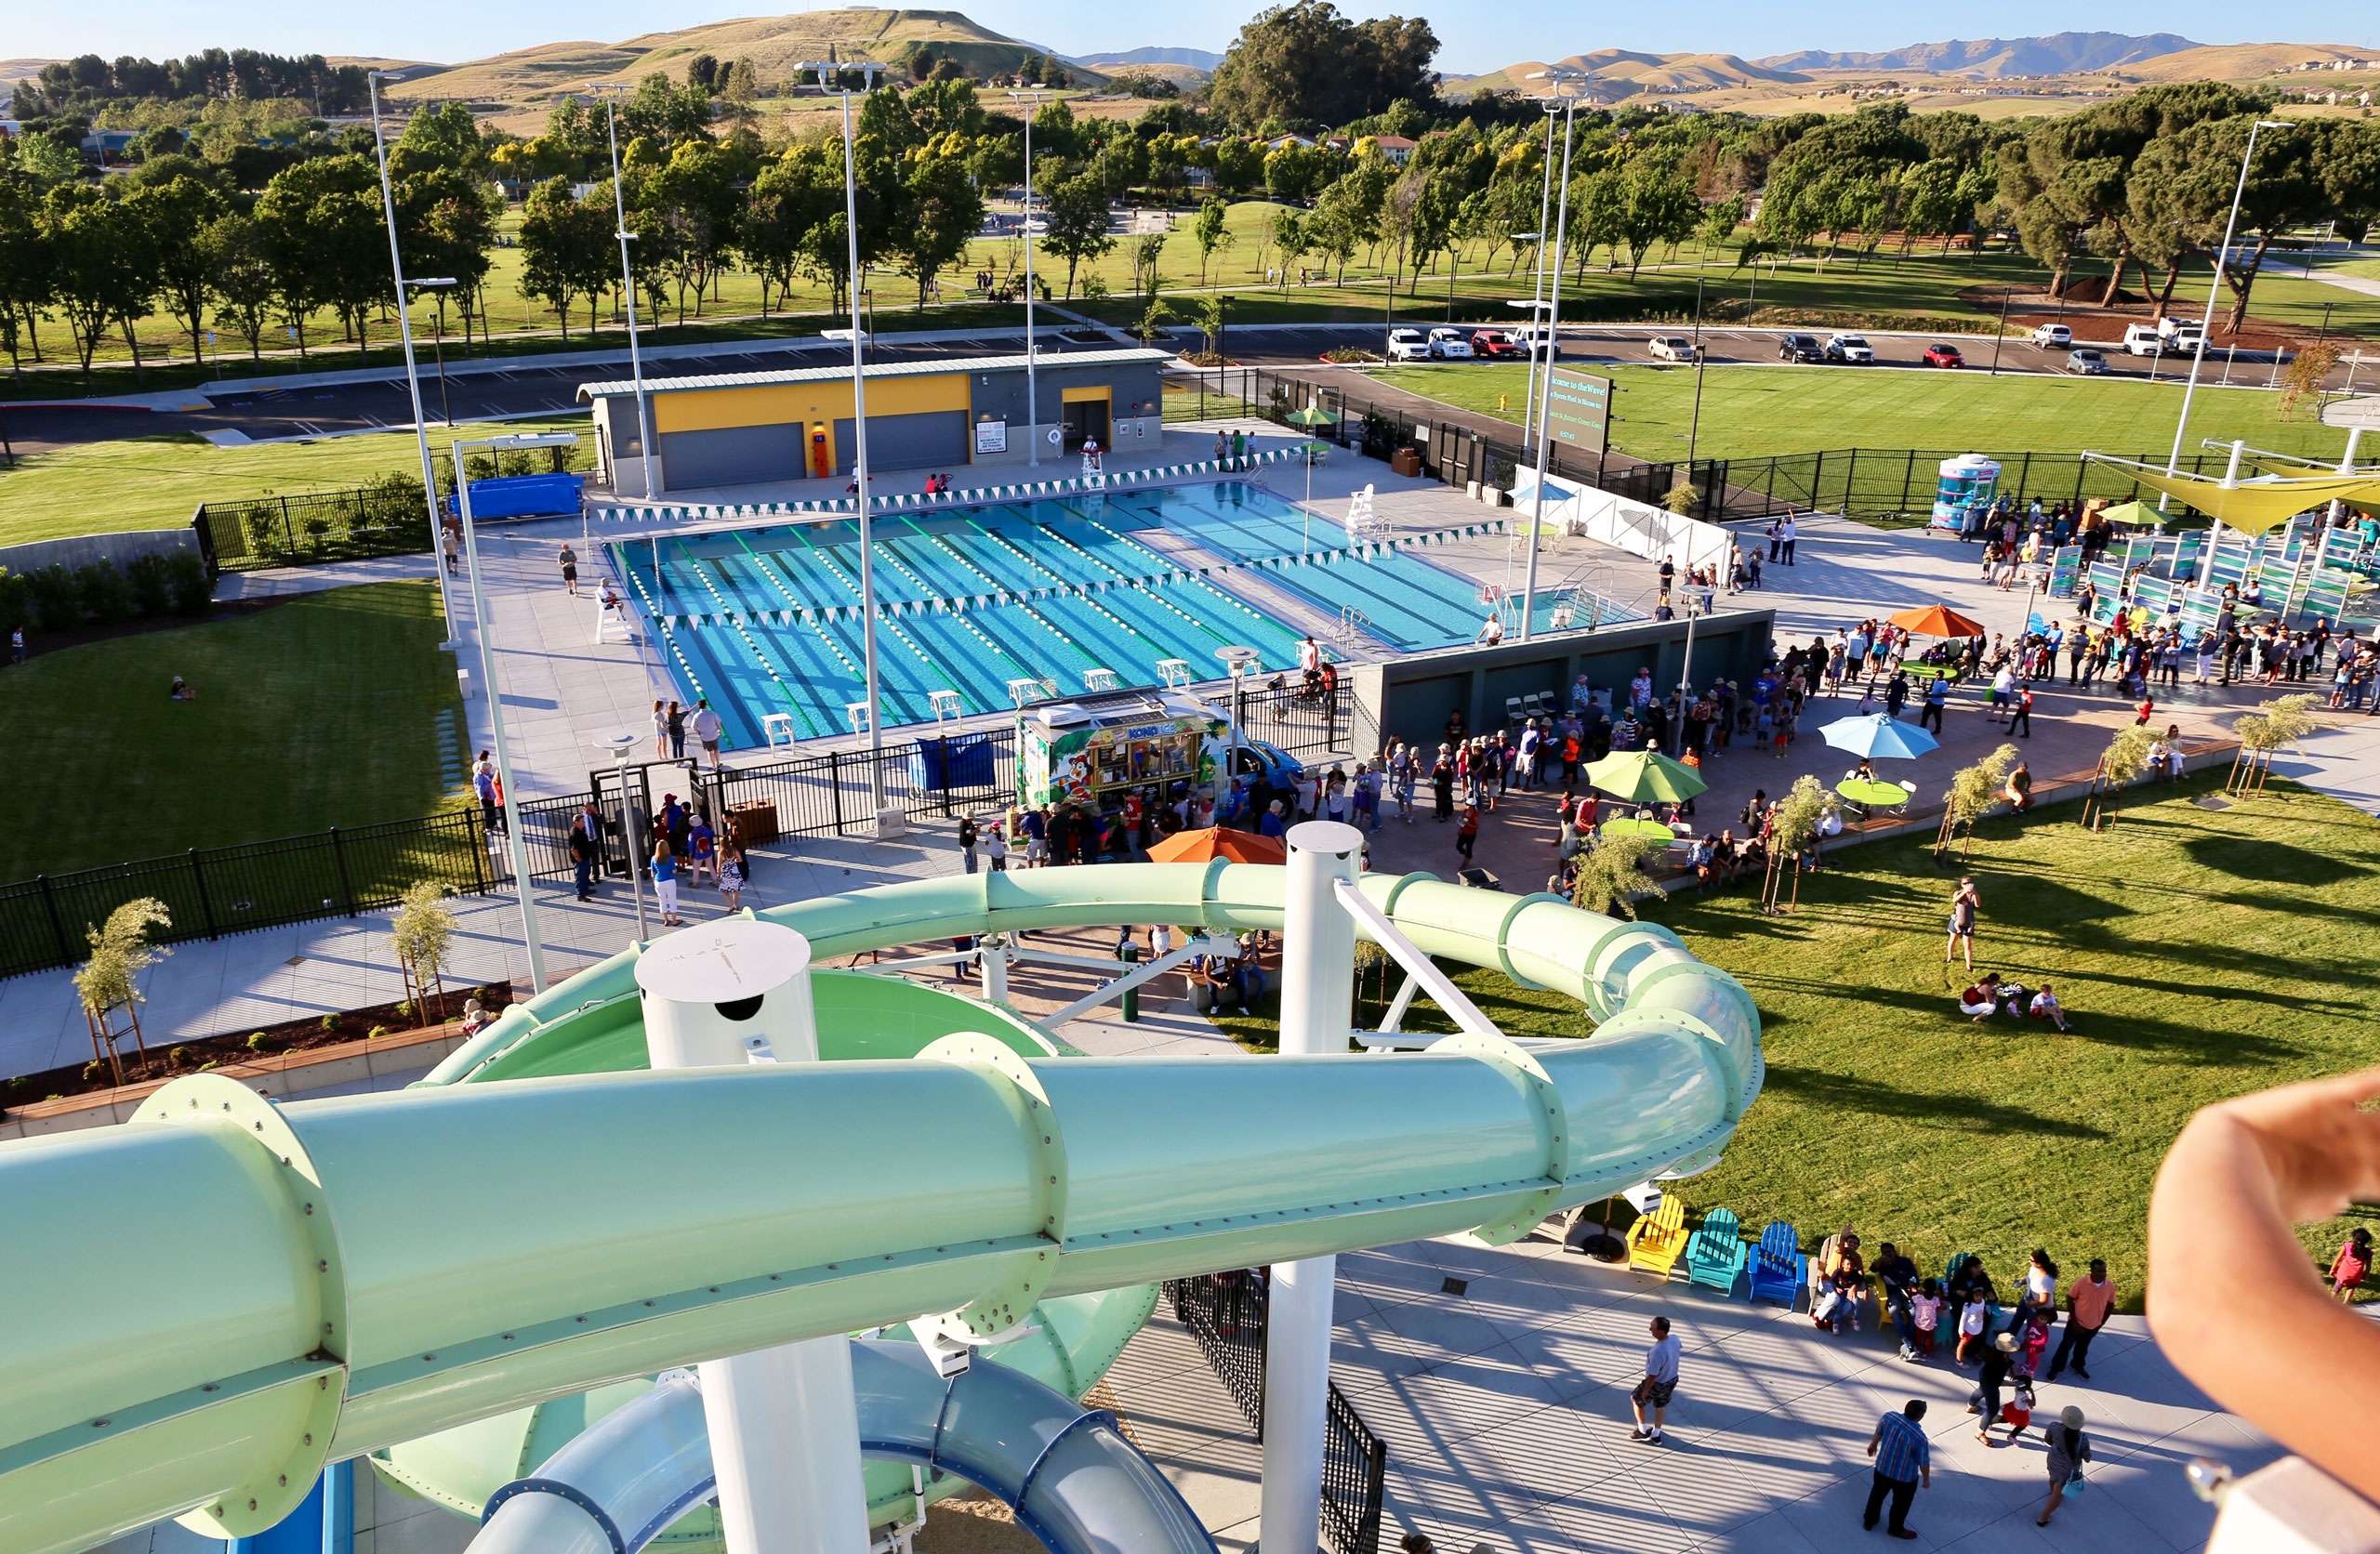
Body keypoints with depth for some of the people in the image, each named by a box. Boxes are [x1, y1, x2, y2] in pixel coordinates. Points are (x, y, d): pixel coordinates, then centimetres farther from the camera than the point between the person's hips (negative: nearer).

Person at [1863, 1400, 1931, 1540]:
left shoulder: (1889, 1417, -20)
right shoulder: (1920, 1438, -34)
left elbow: (1879, 1431, 2)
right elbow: (1924, 1463, -19)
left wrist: (1873, 1444, 24)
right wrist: (1926, 1479, 2)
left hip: (1882, 1468, 4)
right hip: (1905, 1477, -4)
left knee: (1877, 1494, 29)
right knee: (1901, 1503, 25)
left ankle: (1869, 1520, 49)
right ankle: (1896, 1529, 48)